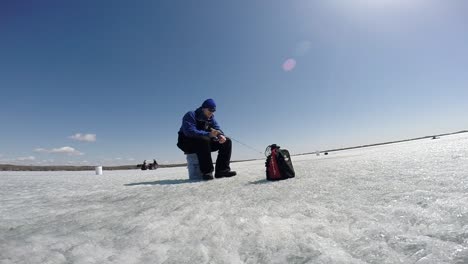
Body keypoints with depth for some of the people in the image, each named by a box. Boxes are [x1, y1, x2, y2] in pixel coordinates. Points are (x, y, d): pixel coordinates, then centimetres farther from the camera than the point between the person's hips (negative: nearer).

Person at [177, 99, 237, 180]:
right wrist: (208, 134, -40)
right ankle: (207, 172, -32)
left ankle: (222, 170, -15)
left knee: (227, 141, -7)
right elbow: (190, 131, -29)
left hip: (205, 143, 7)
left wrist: (221, 136, -23)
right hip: (188, 143, -7)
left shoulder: (211, 118, 8)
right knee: (204, 140, -39)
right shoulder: (190, 115, -14)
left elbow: (217, 129, 3)